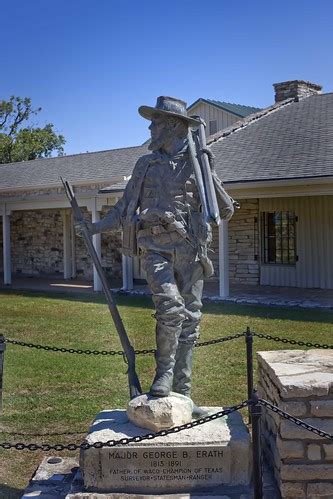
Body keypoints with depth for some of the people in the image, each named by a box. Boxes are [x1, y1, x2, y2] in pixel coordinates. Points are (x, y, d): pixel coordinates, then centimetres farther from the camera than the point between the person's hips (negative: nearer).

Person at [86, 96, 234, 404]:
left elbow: (224, 208, 10)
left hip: (189, 247, 0)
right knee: (170, 306, -21)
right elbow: (126, 206, 17)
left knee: (189, 316, 3)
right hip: (154, 246, 1)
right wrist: (99, 226, 6)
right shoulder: (145, 165, 15)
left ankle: (182, 389, 15)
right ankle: (164, 372, -1)